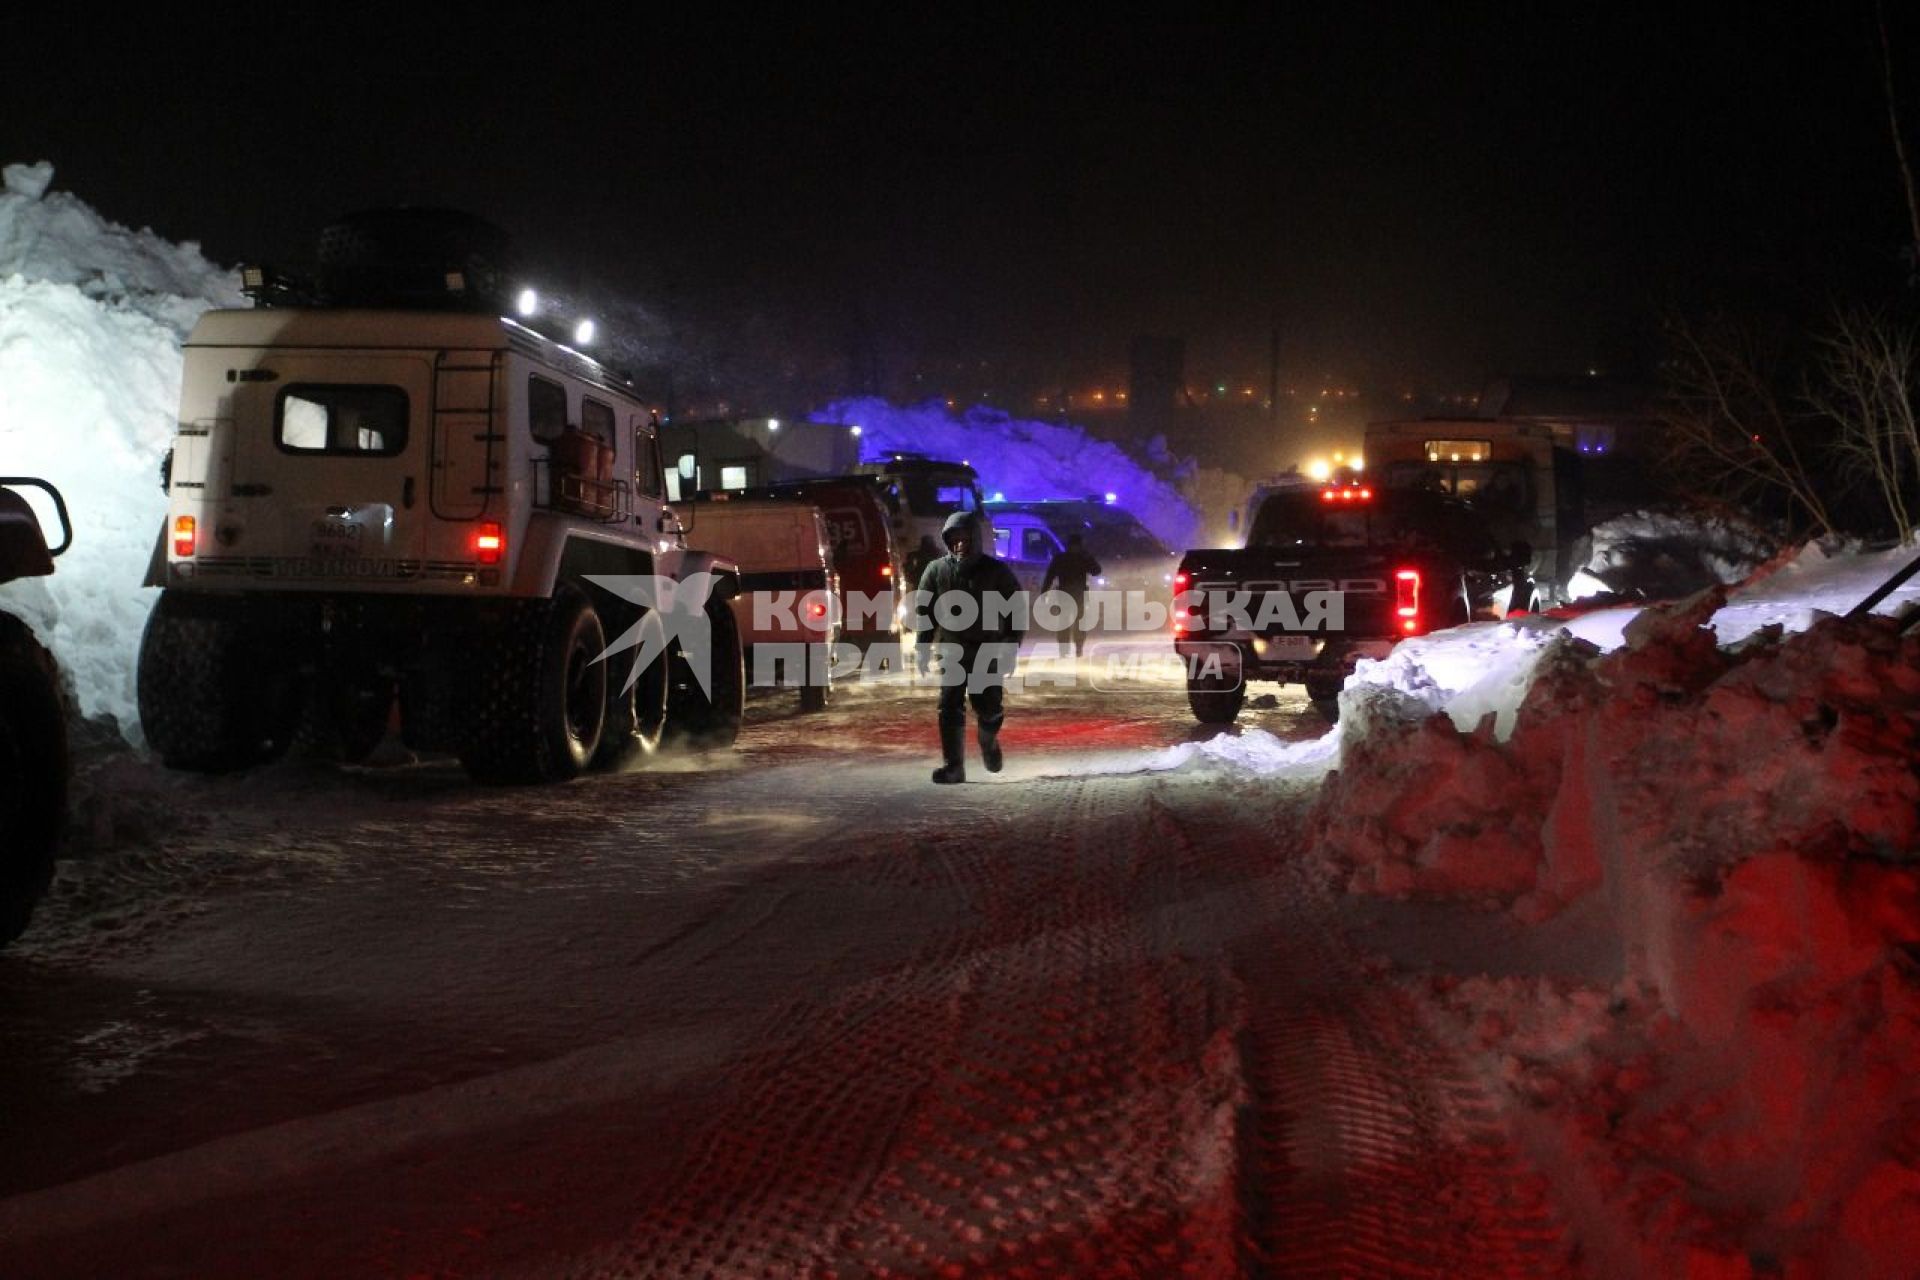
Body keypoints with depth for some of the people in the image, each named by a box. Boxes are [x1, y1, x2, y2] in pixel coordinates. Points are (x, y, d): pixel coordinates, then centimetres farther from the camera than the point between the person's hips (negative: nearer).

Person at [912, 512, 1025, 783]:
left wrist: (1011, 649, -6)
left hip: (989, 650, -1)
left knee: (989, 708, 0)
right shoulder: (937, 570, 0)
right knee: (950, 707, -10)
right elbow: (923, 609, 9)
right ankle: (953, 766, -7)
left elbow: (1016, 609, 2)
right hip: (952, 649, 1)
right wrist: (923, 648, 3)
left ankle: (988, 740, 35)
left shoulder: (996, 571, -3)